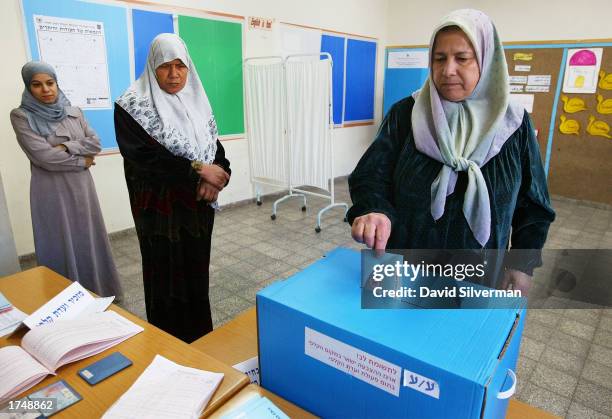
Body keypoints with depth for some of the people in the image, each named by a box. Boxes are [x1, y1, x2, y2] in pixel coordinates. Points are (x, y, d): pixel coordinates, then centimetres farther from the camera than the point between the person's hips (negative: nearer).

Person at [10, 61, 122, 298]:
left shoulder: (74, 112, 7)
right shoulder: (21, 116, -6)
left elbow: (95, 143, 0)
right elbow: (43, 156, -15)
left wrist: (66, 147, -14)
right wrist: (81, 161, -8)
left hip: (81, 187, 4)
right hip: (51, 191, -4)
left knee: (88, 240, 13)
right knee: (61, 244, 5)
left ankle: (97, 291, 29)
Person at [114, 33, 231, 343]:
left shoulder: (197, 101, 8)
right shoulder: (133, 105, -9)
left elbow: (215, 146, 5)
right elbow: (144, 155, -19)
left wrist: (215, 178, -16)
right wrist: (197, 170, -20)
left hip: (199, 204, 5)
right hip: (161, 207, -5)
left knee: (197, 270, 15)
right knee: (167, 276, 6)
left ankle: (201, 338, 33)